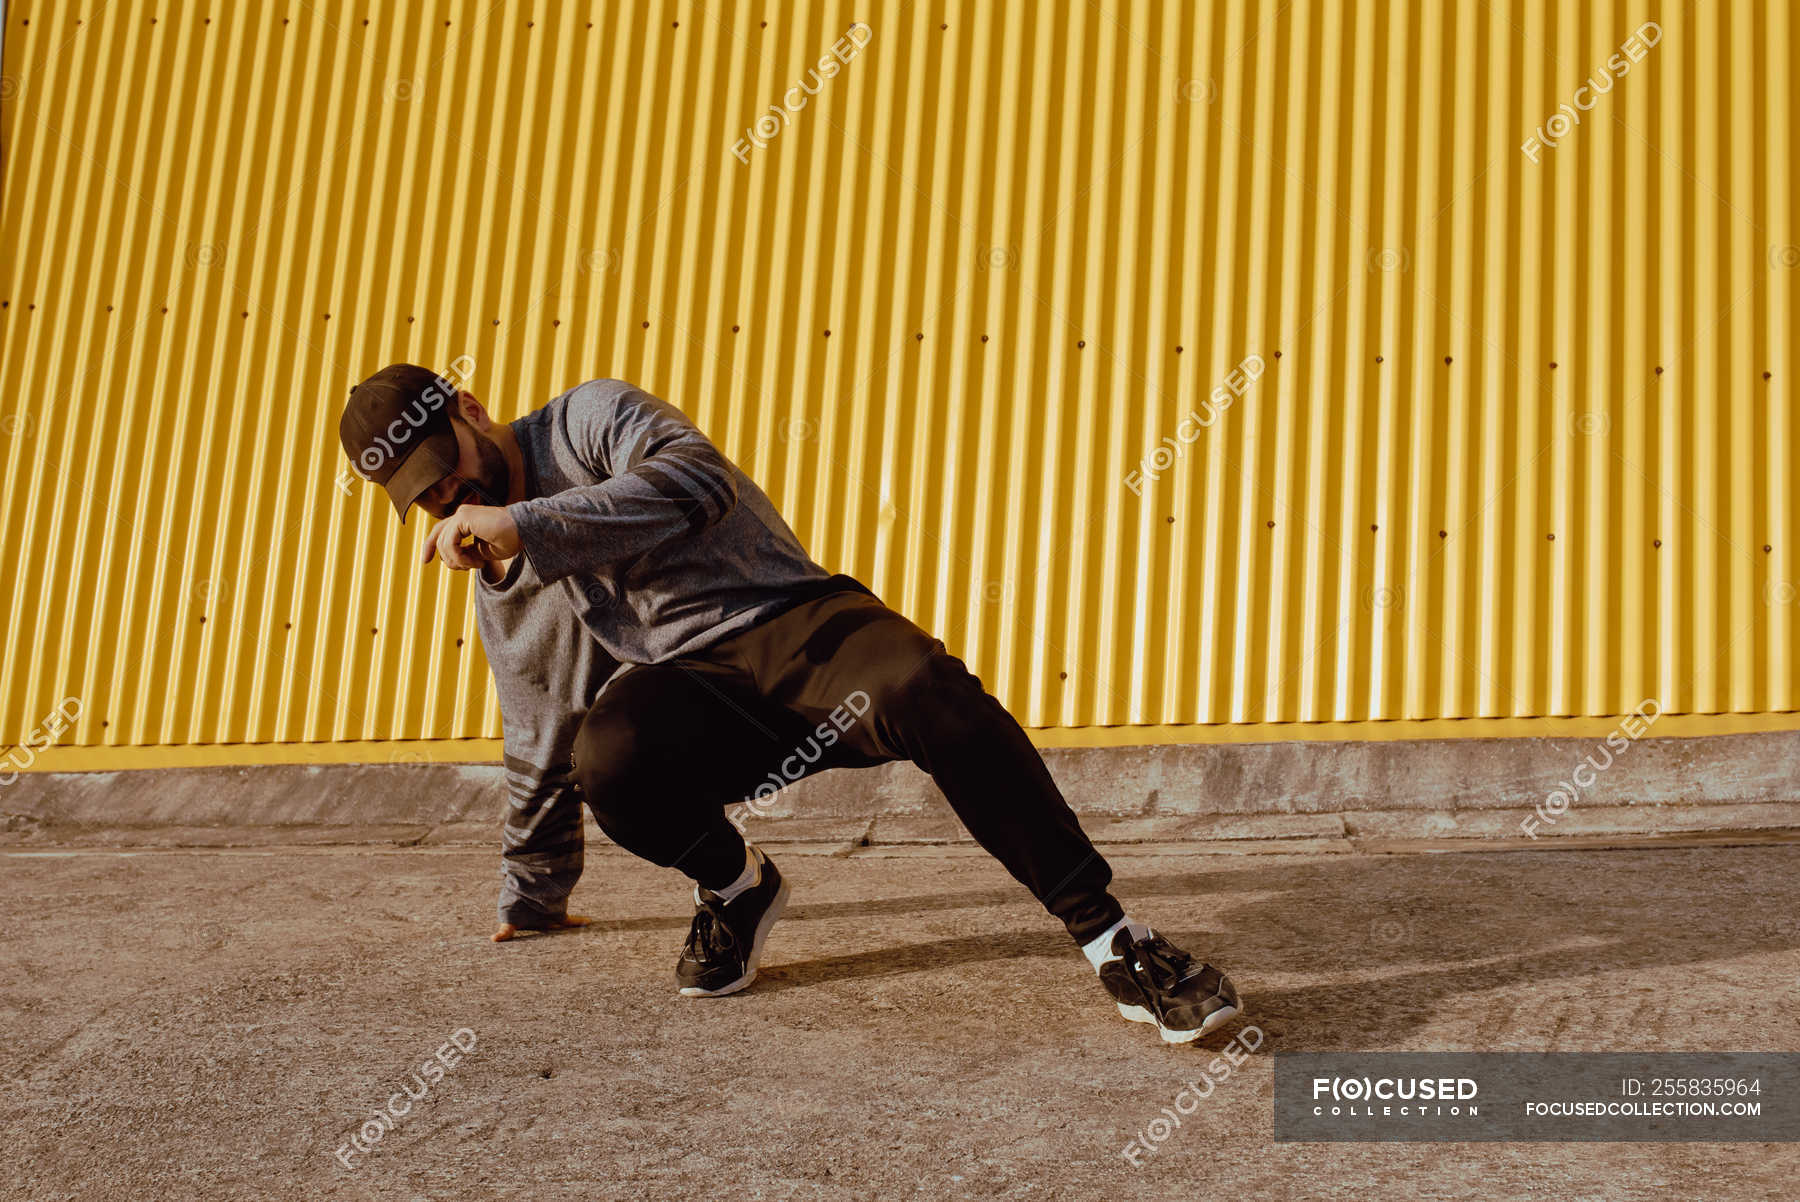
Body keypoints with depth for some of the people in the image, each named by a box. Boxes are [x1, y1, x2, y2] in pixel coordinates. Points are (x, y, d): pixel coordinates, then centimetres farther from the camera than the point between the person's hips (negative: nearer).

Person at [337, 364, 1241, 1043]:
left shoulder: (590, 421, 1)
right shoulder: (500, 594, 20)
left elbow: (697, 481, -21)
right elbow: (539, 753, 32)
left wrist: (523, 524, -22)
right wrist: (531, 901, 40)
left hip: (793, 625, -4)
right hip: (690, 692, 4)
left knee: (927, 692, -37)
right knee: (608, 755, -33)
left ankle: (1109, 938, -32)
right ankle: (735, 886, -2)